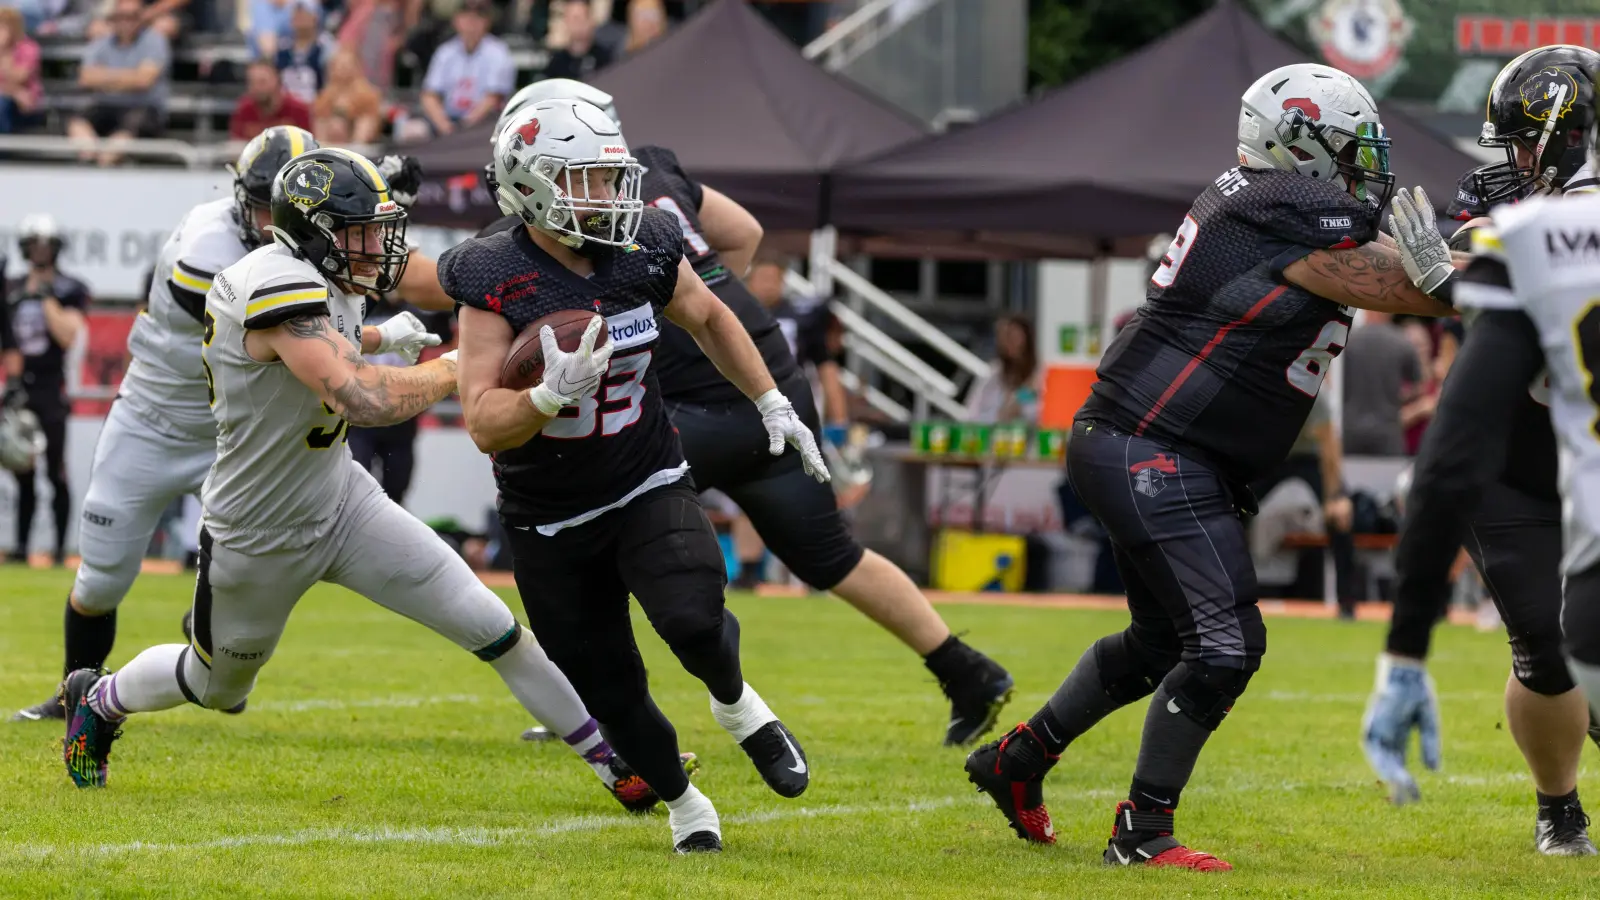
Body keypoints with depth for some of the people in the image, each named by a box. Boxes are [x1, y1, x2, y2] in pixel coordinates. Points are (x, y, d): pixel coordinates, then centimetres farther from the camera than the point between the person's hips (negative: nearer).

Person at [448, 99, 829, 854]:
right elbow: (484, 425, -27)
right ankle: (682, 804, 33)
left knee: (692, 621, -26)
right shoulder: (496, 282, -21)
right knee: (609, 690, 7)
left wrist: (772, 404, 10)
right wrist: (552, 393, -44)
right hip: (550, 525, -1)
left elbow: (708, 318, 14)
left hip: (648, 488, 1)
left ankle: (736, 706, 8)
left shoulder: (643, 251, -8)